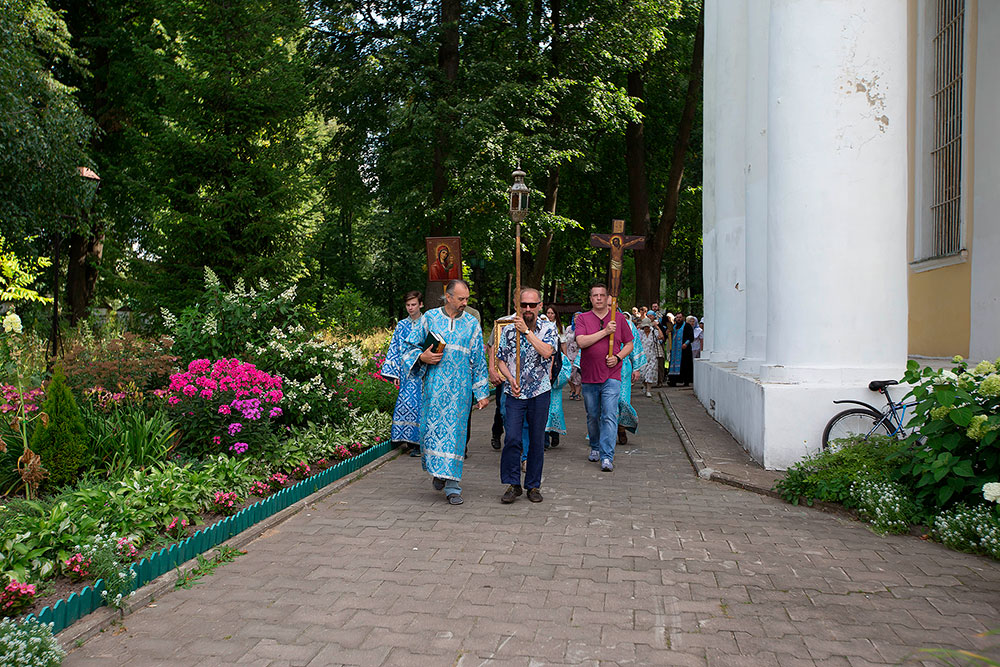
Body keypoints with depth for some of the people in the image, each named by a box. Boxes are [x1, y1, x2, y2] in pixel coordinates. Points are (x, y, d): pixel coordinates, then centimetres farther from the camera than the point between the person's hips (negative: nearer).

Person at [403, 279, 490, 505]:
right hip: (434, 383, 0)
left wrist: (482, 393, 6)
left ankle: (452, 486, 3)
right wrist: (422, 357, -11)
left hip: (460, 387, 0)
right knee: (432, 427, -2)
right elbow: (412, 346, 12)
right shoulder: (429, 318, 5)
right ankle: (438, 470, 24)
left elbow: (479, 361, 9)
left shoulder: (472, 324, 7)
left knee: (455, 431, -2)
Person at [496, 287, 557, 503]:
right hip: (515, 392, 1)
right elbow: (500, 360, 10)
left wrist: (527, 331, -18)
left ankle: (533, 485, 18)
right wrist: (510, 378, -6)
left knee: (537, 440, 6)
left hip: (540, 391, -1)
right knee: (512, 438, -8)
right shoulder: (509, 330, 5)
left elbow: (547, 352, -19)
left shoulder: (548, 328, -1)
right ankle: (512, 484, 6)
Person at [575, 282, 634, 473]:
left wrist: (618, 357, -7)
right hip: (589, 376, 1)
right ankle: (595, 448, 33)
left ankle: (607, 457, -10)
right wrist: (605, 332, -17)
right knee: (592, 417, 13)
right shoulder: (582, 318, 3)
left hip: (612, 376, -1)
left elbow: (629, 344, 11)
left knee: (609, 416, -10)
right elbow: (581, 342, -13)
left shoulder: (619, 318, 7)